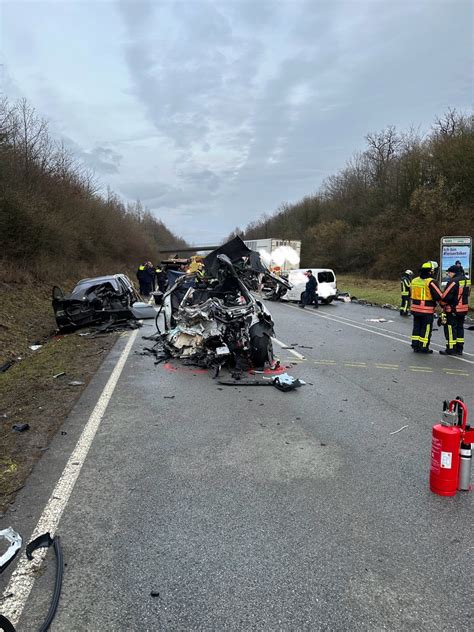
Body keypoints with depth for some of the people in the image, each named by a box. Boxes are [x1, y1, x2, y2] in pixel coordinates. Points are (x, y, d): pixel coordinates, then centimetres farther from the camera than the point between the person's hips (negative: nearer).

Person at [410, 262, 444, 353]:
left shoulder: (414, 280, 7)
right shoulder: (431, 282, -16)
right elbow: (439, 296, -15)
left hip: (415, 308, 6)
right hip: (427, 310, -6)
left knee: (417, 327, 16)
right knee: (426, 329, 4)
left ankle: (415, 346, 21)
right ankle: (423, 347, 9)